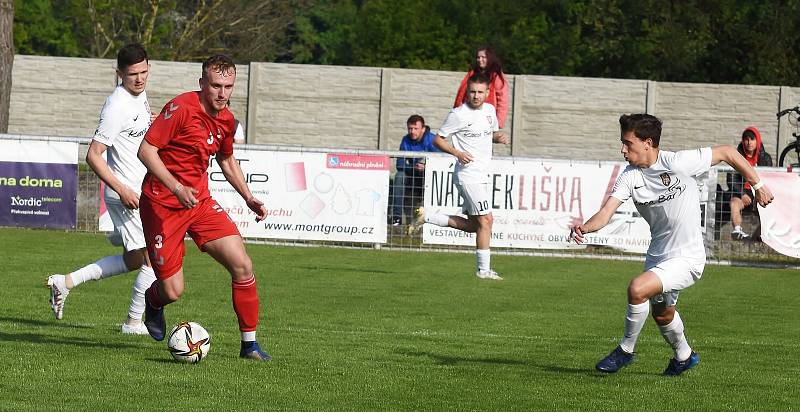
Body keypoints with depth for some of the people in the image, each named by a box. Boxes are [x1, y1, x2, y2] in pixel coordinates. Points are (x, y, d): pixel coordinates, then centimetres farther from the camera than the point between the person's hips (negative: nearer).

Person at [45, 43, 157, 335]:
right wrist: (122, 190, -25)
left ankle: (65, 282, 20)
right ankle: (134, 322, 5)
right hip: (125, 194, -10)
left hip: (139, 191, 10)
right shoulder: (117, 108, -21)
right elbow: (93, 156, -21)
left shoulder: (139, 94, 8)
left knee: (132, 261, 16)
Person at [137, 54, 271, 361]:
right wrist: (177, 188, -27)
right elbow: (146, 150, -19)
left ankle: (249, 344, 3)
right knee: (172, 292, -5)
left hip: (200, 201, 6)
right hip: (162, 205, -6)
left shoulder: (226, 120, 6)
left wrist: (248, 198, 13)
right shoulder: (181, 108, -17)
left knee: (242, 266, -9)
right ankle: (153, 301, 35)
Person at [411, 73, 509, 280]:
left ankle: (429, 217, 21)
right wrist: (457, 153, -20)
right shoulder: (459, 114, -10)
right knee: (486, 220, -12)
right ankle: (484, 269, -6)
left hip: (481, 175, 8)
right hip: (468, 175, -8)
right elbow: (437, 139, -5)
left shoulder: (489, 110, 11)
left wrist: (499, 137, 5)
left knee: (475, 225, 11)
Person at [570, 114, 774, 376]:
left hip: (687, 258, -7)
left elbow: (728, 153, -10)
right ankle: (684, 356, 54)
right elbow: (606, 213, -19)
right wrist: (585, 228, -41)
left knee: (637, 289, -26)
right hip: (658, 254, 7)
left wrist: (758, 185, -3)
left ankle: (626, 349, -4)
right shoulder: (630, 176, -8)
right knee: (661, 313, 25)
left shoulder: (678, 163, -22)